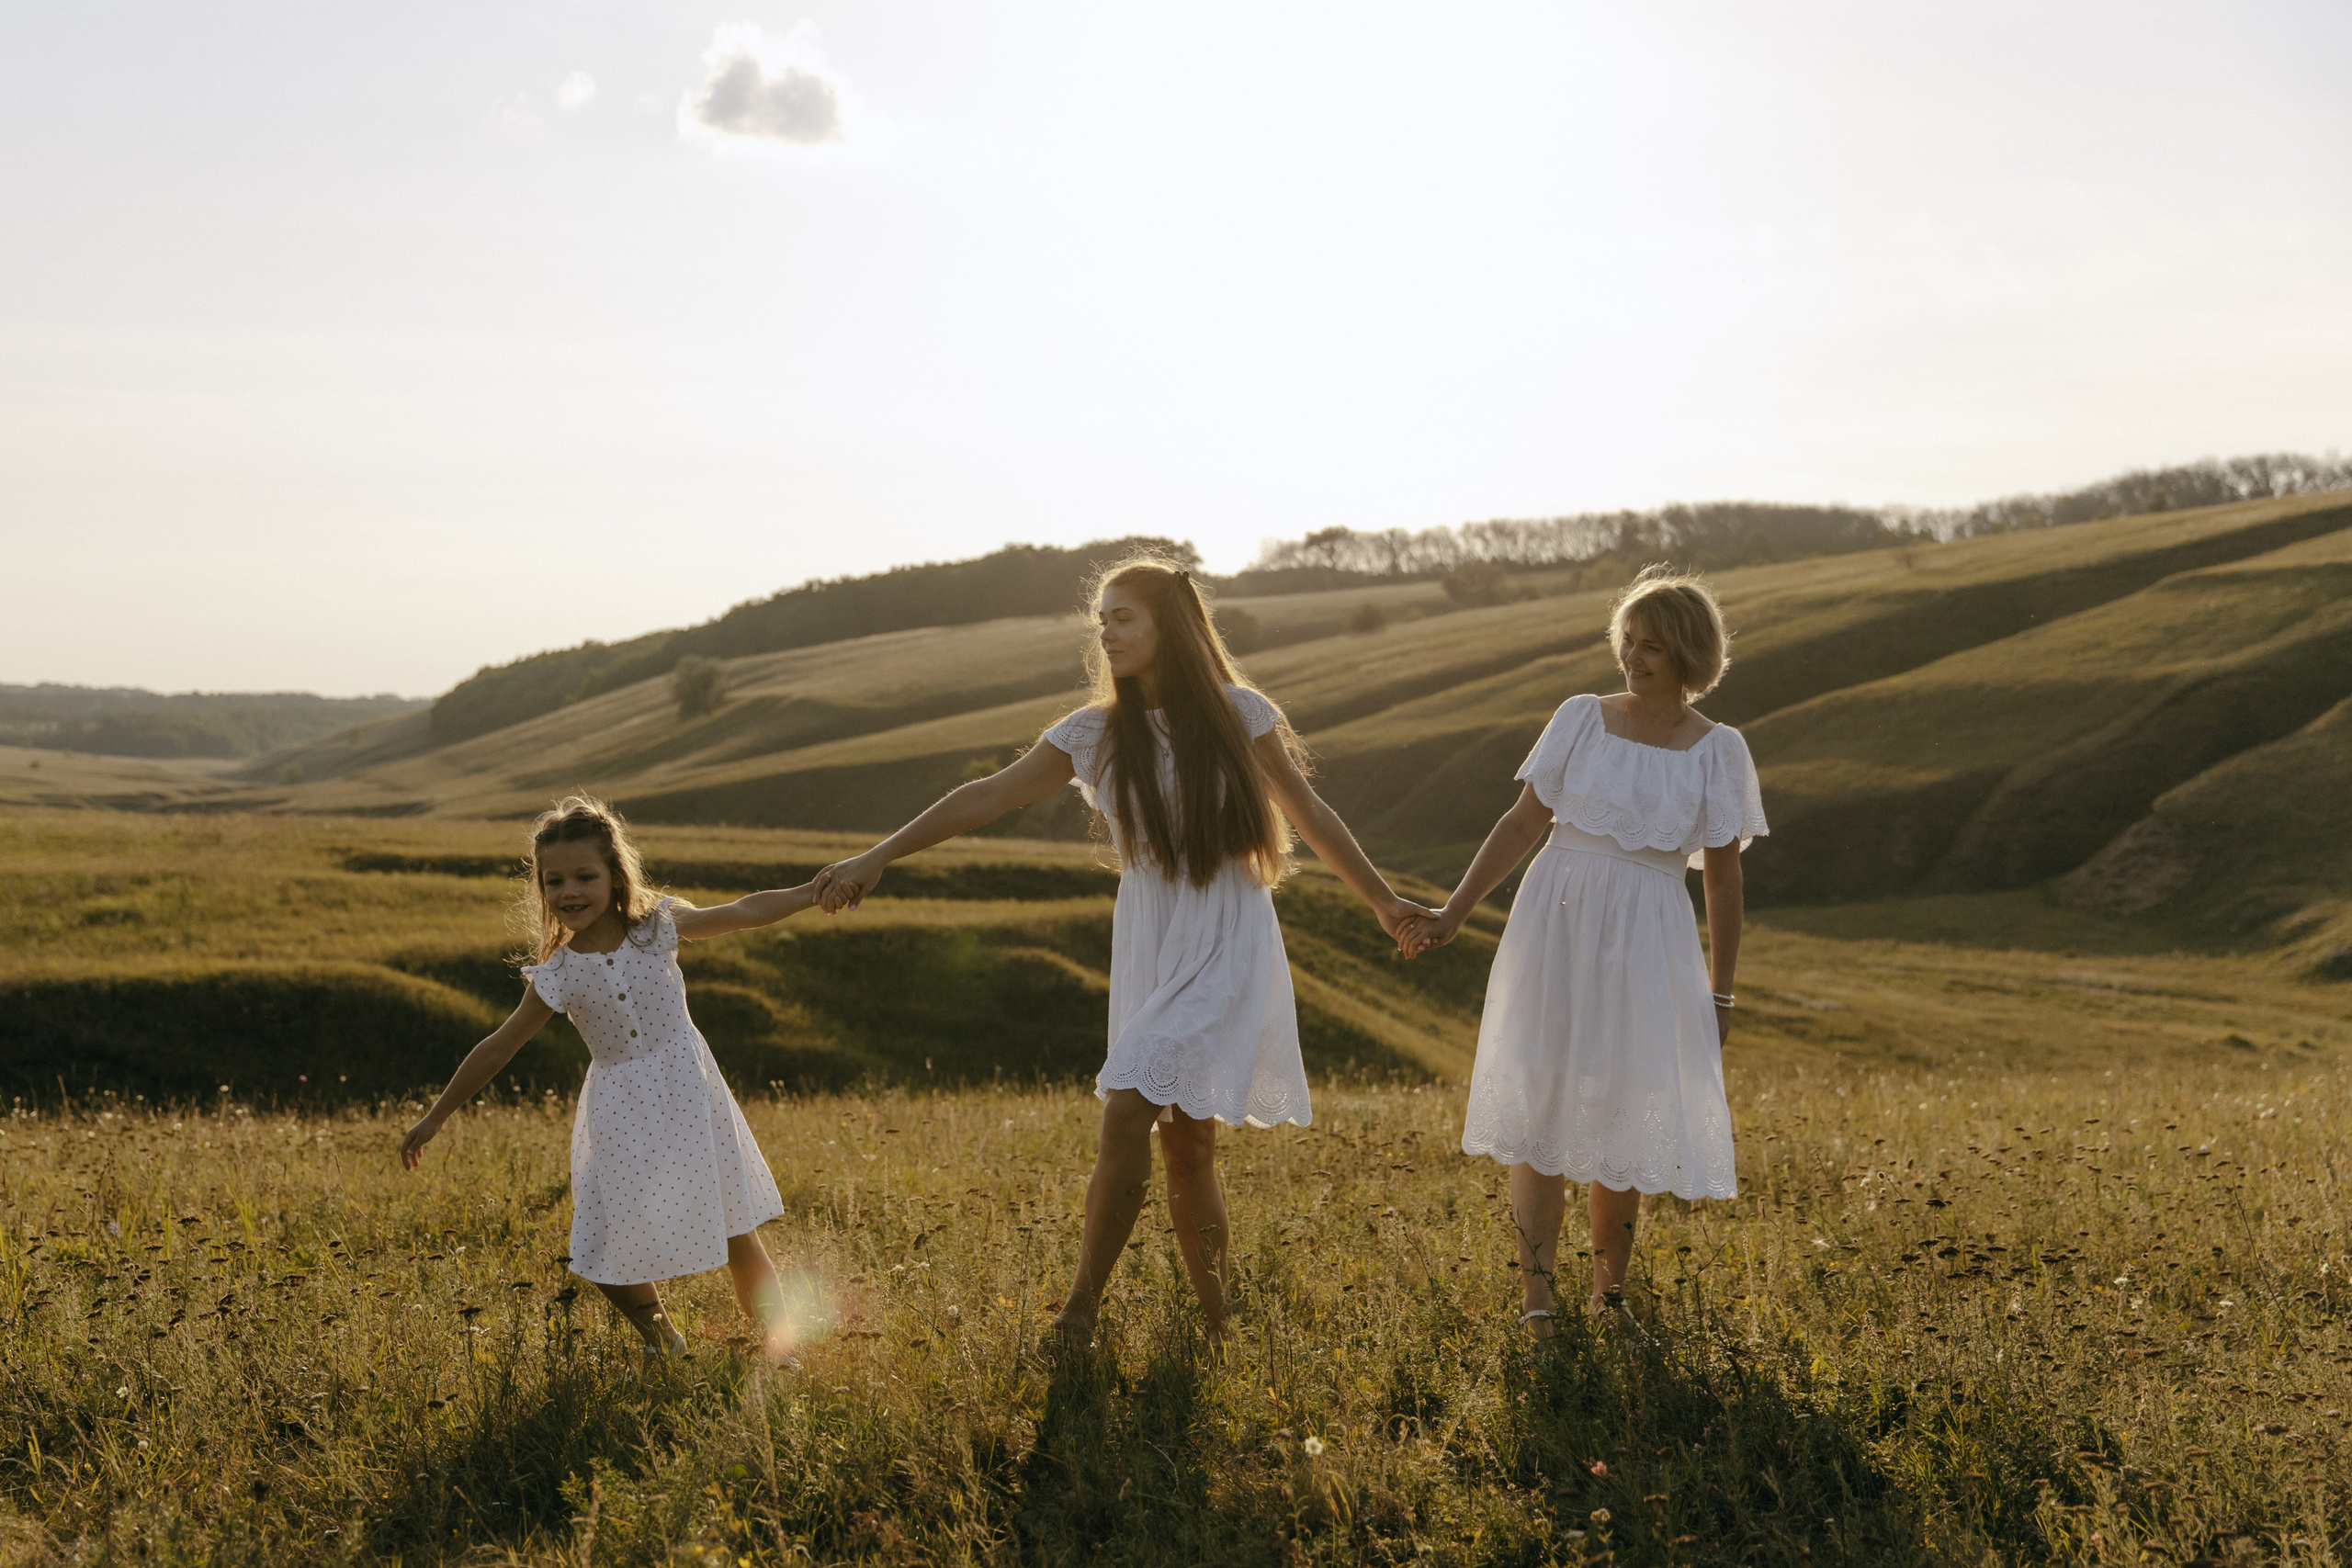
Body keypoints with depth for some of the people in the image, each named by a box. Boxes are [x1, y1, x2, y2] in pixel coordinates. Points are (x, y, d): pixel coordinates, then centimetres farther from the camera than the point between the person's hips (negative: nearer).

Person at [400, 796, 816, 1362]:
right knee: (612, 1257, -2)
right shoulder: (556, 976, -9)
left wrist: (812, 892, -3)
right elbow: (496, 1050, -1)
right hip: (622, 1116, 0)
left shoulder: (659, 926, -8)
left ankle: (782, 1350, 21)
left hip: (687, 1093, 0)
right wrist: (434, 1119, 3)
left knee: (738, 1236, 6)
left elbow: (743, 913, 1)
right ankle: (663, 1340, 27)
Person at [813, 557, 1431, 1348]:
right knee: (1185, 1141, 6)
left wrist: (1383, 902, 11)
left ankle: (1080, 1311, -7)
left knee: (1127, 1110, -16)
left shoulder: (1240, 715, -3)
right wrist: (878, 856, -5)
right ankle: (1213, 1326, 17)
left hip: (1228, 946, -4)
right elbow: (985, 797, 0)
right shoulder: (1095, 735, 3)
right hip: (1148, 947, 4)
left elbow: (1310, 815, 6)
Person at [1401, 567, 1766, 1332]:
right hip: (1555, 924, 1)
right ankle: (1537, 1293, 8)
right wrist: (1452, 913, 1)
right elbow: (1522, 824, 5)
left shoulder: (1716, 750, -1)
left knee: (1619, 1119, 4)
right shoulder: (1582, 719, 2)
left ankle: (1609, 1287, 21)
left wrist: (1720, 993, 3)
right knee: (1537, 1107, 1)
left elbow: (1722, 877, 2)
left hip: (1645, 942, -1)